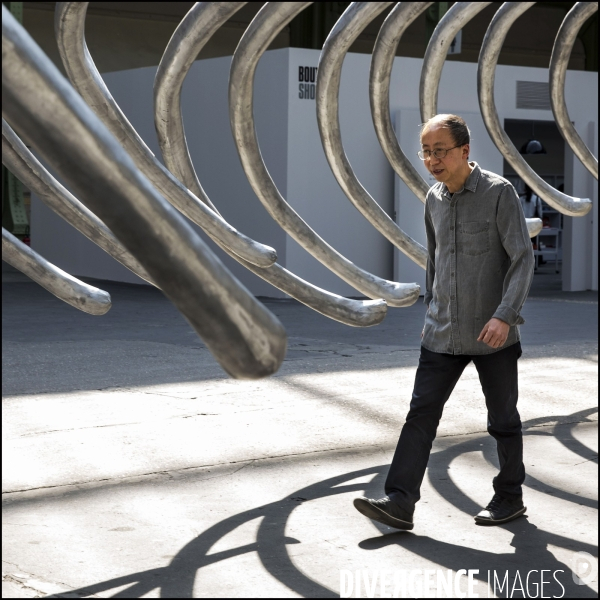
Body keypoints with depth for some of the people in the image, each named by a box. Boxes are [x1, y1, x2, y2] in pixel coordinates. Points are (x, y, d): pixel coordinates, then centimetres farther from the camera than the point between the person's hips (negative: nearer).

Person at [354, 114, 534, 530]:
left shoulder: (500, 193, -11)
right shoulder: (434, 199, 8)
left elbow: (523, 259, -14)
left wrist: (505, 315, -25)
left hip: (493, 334, -5)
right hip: (443, 335, 5)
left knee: (503, 418, 9)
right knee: (421, 413, -4)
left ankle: (510, 497, 25)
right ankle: (400, 502, -6)